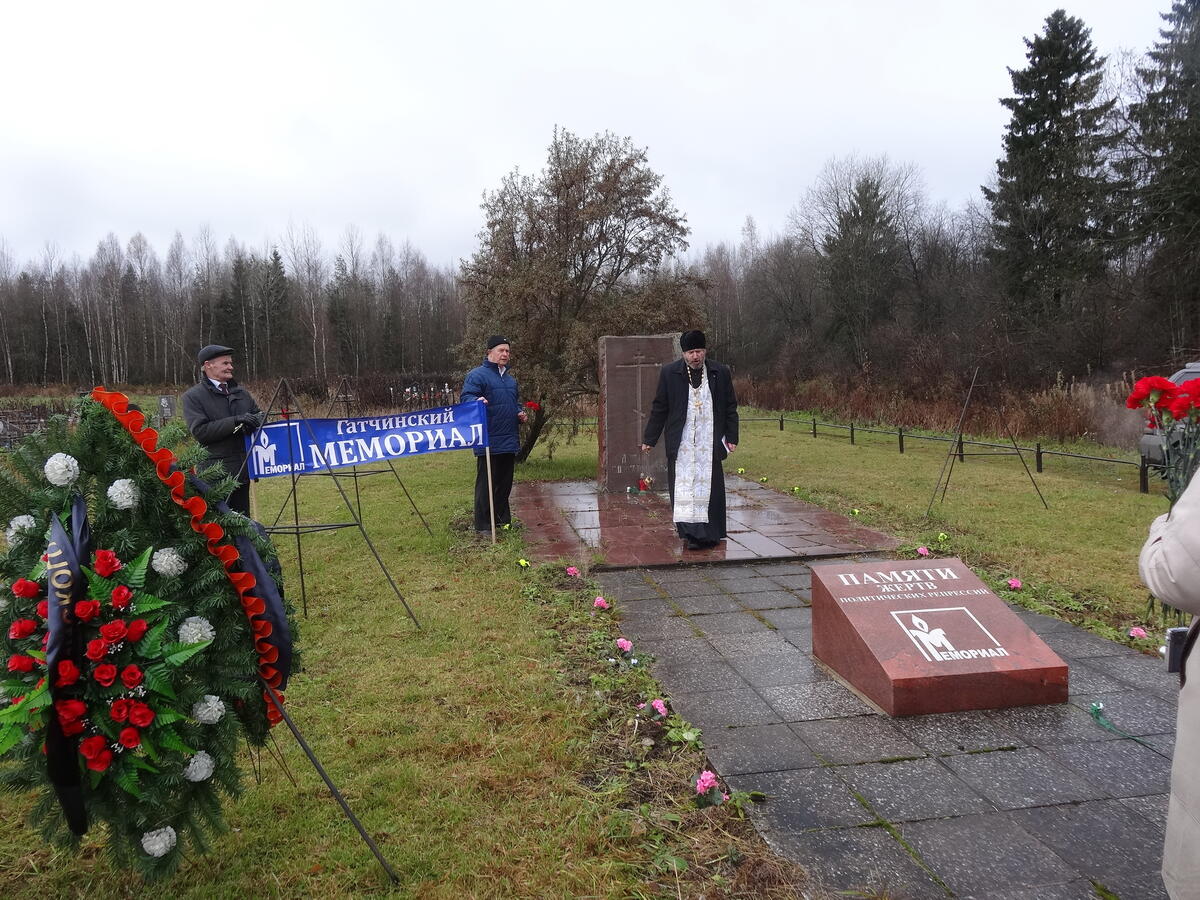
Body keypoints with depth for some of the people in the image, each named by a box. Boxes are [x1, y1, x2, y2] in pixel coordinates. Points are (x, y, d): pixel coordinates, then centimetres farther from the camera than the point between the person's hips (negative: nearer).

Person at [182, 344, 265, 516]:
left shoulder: (241, 392, 15)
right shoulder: (192, 396, -3)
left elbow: (260, 415, 19)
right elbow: (199, 431, -14)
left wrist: (253, 421, -7)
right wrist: (235, 421, -21)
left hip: (242, 469, 6)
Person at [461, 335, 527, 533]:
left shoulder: (510, 378, 19)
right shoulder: (477, 375, -7)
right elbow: (466, 397, -17)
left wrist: (519, 413, 10)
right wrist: (477, 401, -38)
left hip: (509, 441, 8)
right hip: (488, 441, -8)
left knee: (505, 483, 15)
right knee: (486, 483, -4)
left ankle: (503, 520, 25)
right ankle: (483, 525, 2)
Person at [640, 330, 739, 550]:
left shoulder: (721, 373, 5)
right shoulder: (669, 373, 3)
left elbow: (730, 408, 10)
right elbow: (659, 408, 7)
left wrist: (731, 438, 5)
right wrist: (649, 439, 7)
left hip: (709, 443, 0)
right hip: (681, 444, 0)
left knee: (710, 486, 1)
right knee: (683, 487, -4)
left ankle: (709, 534, 11)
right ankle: (691, 532, -1)